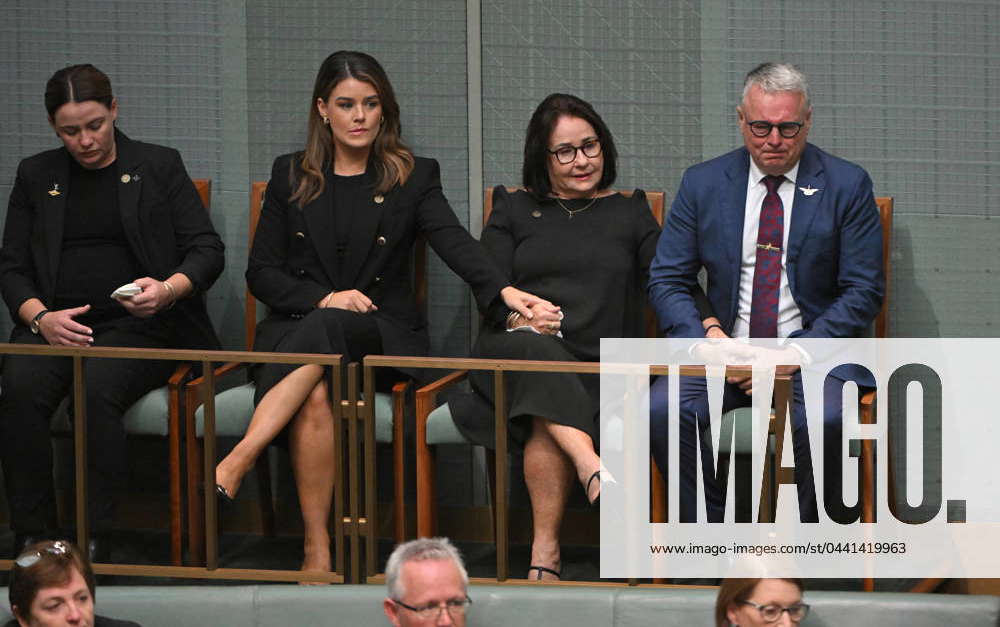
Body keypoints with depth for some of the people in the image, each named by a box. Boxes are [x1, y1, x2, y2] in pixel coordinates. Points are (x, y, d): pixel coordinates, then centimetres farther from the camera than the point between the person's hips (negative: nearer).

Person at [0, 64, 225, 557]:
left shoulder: (159, 167, 12)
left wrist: (170, 290, -16)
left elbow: (207, 250, 6)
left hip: (137, 324, -2)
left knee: (99, 387, -35)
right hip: (55, 323, 2)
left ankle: (95, 539, -31)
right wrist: (40, 317, -6)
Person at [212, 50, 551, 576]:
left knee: (324, 331, -37)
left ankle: (233, 468, -44)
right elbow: (260, 271, 10)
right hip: (296, 328, 2)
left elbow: (455, 243, -9)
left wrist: (504, 291, -30)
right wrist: (323, 298, -10)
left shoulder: (414, 178, 9)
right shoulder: (290, 176, 14)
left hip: (383, 335, -1)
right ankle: (316, 551, -36)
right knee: (313, 399, -35)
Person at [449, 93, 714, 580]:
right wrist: (518, 316, -16)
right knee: (538, 352, -39)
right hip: (516, 355, 0)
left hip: (600, 369, 0)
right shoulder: (514, 210, 21)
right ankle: (593, 468, -54)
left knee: (546, 425, -34)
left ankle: (544, 558, -38)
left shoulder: (628, 214, 21)